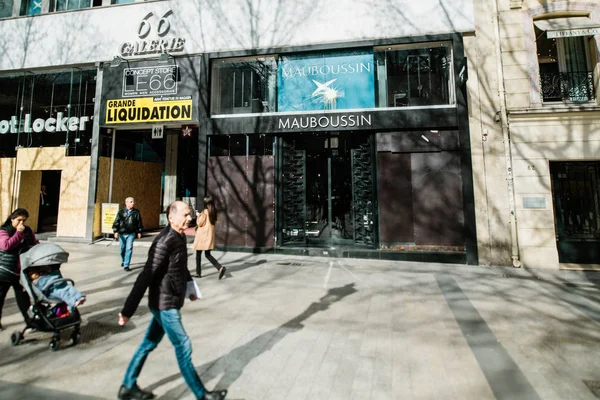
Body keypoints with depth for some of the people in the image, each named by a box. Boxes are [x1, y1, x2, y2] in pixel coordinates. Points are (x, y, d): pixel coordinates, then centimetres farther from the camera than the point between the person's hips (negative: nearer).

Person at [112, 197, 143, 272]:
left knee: (129, 249, -8)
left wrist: (139, 232, 9)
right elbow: (116, 222, -1)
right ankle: (123, 261, 40)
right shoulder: (121, 212, -1)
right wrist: (115, 231, -10)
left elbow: (139, 222, 7)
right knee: (122, 249, 14)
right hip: (122, 234, 1)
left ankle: (126, 265, -4)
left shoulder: (136, 212, 0)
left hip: (131, 234, -1)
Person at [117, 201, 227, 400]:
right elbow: (145, 277, -25)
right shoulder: (165, 242, -25)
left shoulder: (179, 237, 4)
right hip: (165, 303, -9)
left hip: (170, 302, 9)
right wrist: (127, 311, -22)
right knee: (183, 348, 3)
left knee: (149, 343, 21)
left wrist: (190, 286, 29)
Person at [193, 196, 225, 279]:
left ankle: (198, 273, 17)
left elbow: (199, 223, -12)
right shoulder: (214, 211, 7)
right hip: (210, 234, 7)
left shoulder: (205, 211, -14)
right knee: (208, 254, 11)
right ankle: (220, 268, -6)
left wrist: (198, 216, 4)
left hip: (202, 235, -7)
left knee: (198, 254, 8)